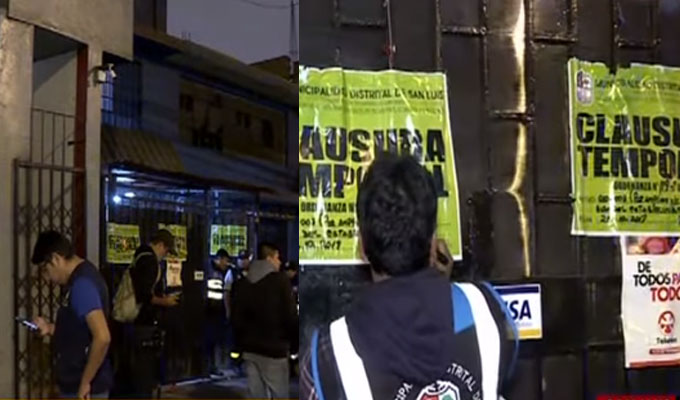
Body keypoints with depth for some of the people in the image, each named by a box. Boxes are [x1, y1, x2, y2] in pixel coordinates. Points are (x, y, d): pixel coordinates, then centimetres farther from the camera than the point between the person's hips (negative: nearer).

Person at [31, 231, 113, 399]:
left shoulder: (81, 284, -21)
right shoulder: (81, 277, 12)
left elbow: (102, 337, -30)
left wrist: (85, 382, -23)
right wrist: (51, 328, 11)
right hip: (75, 383, 10)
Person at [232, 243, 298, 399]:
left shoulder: (241, 284, 9)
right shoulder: (280, 280, -11)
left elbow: (236, 318, 11)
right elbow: (290, 316, -13)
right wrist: (293, 336, 4)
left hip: (250, 349, 6)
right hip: (274, 349, -6)